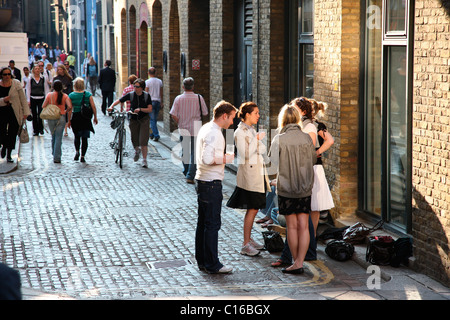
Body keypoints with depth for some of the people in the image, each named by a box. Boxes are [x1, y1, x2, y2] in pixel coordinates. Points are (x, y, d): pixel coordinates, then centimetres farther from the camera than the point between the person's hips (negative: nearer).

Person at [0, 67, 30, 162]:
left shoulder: (16, 84, -3)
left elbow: (23, 98, -1)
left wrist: (26, 112, -5)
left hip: (15, 113, -1)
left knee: (12, 135, 1)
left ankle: (9, 155, 14)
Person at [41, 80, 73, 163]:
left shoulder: (49, 95, -3)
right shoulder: (65, 96, -4)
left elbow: (43, 106, -5)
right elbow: (69, 107, -14)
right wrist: (65, 112, 5)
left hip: (51, 118, 1)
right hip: (61, 118, -1)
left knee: (53, 137, 18)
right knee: (58, 138, 0)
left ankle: (54, 154, 26)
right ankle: (57, 158, -4)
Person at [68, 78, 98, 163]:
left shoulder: (71, 95, -5)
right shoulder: (88, 94, -3)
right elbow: (93, 107, -4)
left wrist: (69, 120, 1)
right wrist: (95, 117, 7)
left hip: (75, 117, 0)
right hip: (86, 118, 0)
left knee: (77, 136, 19)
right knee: (84, 138, 6)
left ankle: (77, 151, 2)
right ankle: (82, 156, 3)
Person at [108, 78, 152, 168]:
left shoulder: (146, 96, -7)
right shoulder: (130, 95, -5)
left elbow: (150, 109, -10)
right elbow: (118, 101, -4)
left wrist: (140, 109, -25)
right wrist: (111, 107, -21)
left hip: (144, 119, -2)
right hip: (134, 119, 2)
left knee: (143, 141, -12)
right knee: (134, 139, 6)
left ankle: (144, 160, -1)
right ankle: (137, 150, 41)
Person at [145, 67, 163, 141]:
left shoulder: (147, 81, -7)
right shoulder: (160, 81, 5)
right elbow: (161, 93, 9)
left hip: (151, 101, -4)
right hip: (158, 101, 4)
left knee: (152, 119, -2)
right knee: (154, 119, 13)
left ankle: (156, 135, -9)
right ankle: (152, 134, 21)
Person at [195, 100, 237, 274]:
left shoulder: (206, 128, 14)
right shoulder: (214, 133, -18)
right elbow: (207, 159, -28)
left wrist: (222, 157, 11)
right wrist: (225, 159, -14)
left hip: (202, 181, 11)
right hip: (212, 183, -11)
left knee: (203, 223, 15)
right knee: (212, 224, -5)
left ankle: (202, 260, 22)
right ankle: (212, 264, 0)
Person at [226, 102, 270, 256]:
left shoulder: (252, 130, 14)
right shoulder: (240, 132, -12)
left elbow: (263, 150, 14)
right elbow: (245, 154, -19)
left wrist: (258, 143, -5)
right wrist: (257, 139, -17)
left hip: (258, 172, 8)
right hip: (249, 172, -8)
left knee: (254, 208, 11)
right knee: (252, 209, -8)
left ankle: (249, 239, 20)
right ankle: (245, 245, -3)